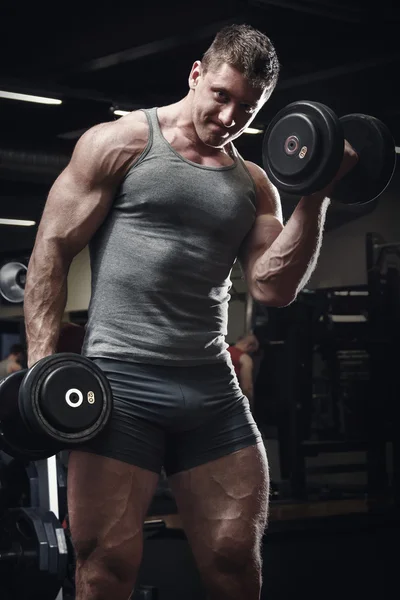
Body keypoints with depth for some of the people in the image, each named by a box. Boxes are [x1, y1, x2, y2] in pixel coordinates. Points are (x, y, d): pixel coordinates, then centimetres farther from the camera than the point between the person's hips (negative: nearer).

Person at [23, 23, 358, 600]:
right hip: (120, 378, -4)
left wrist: (315, 197, 0)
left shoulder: (254, 185, 16)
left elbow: (274, 286, 6)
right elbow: (53, 247, 0)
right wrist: (42, 362, -9)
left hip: (211, 386, 4)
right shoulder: (120, 143, 4)